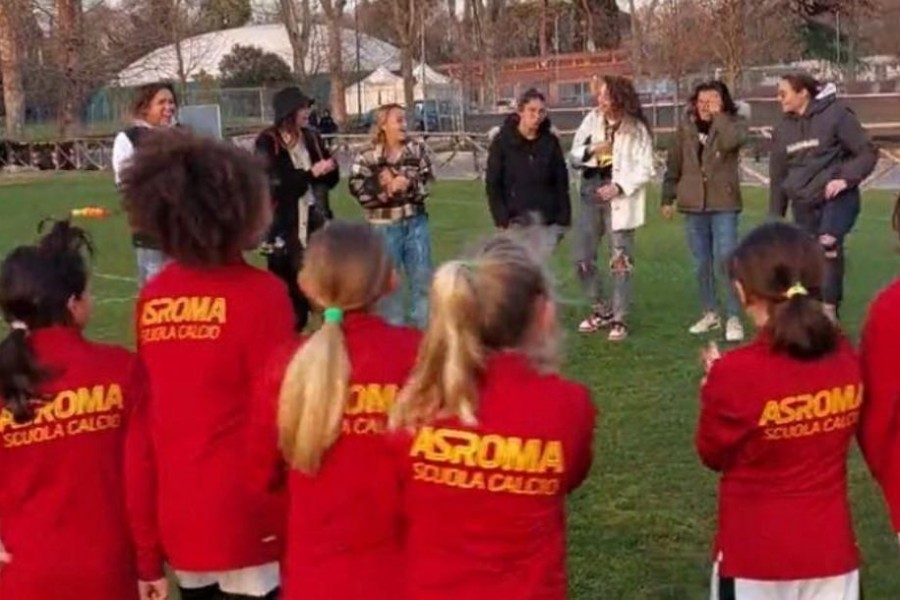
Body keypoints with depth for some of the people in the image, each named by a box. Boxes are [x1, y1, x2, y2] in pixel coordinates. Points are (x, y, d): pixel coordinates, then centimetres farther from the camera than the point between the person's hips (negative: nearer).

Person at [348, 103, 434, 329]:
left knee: (423, 276, 9)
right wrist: (385, 188, -18)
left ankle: (427, 328, 20)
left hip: (416, 221, 3)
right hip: (384, 225, -2)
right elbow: (358, 187, -15)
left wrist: (408, 184, -19)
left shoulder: (417, 149, 2)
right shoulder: (368, 156, -6)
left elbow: (428, 181, -4)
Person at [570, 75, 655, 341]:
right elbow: (575, 155, 8)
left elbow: (645, 169, -8)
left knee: (620, 261, 1)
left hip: (620, 200, -4)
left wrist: (619, 187, -20)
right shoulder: (592, 120, 4)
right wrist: (591, 151, -13)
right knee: (582, 257, 5)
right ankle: (602, 309, 23)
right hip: (591, 197, 4)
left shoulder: (636, 129, -7)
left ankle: (619, 319, 9)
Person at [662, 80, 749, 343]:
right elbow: (674, 165, 12)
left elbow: (731, 141, -25)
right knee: (702, 263, 10)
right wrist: (668, 198, 12)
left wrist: (718, 116, -16)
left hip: (724, 204, -4)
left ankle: (734, 318, -5)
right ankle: (711, 313, 23)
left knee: (725, 260, -10)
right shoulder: (686, 129, 7)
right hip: (694, 204, 4)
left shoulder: (734, 124, -1)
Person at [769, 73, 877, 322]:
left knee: (829, 243, -31)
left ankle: (830, 308, -25)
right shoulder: (783, 128, 11)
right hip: (804, 204, 6)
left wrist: (845, 179, -19)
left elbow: (867, 152, -6)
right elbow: (778, 174, 17)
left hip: (837, 197, -6)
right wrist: (775, 215, 17)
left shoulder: (835, 115, -7)